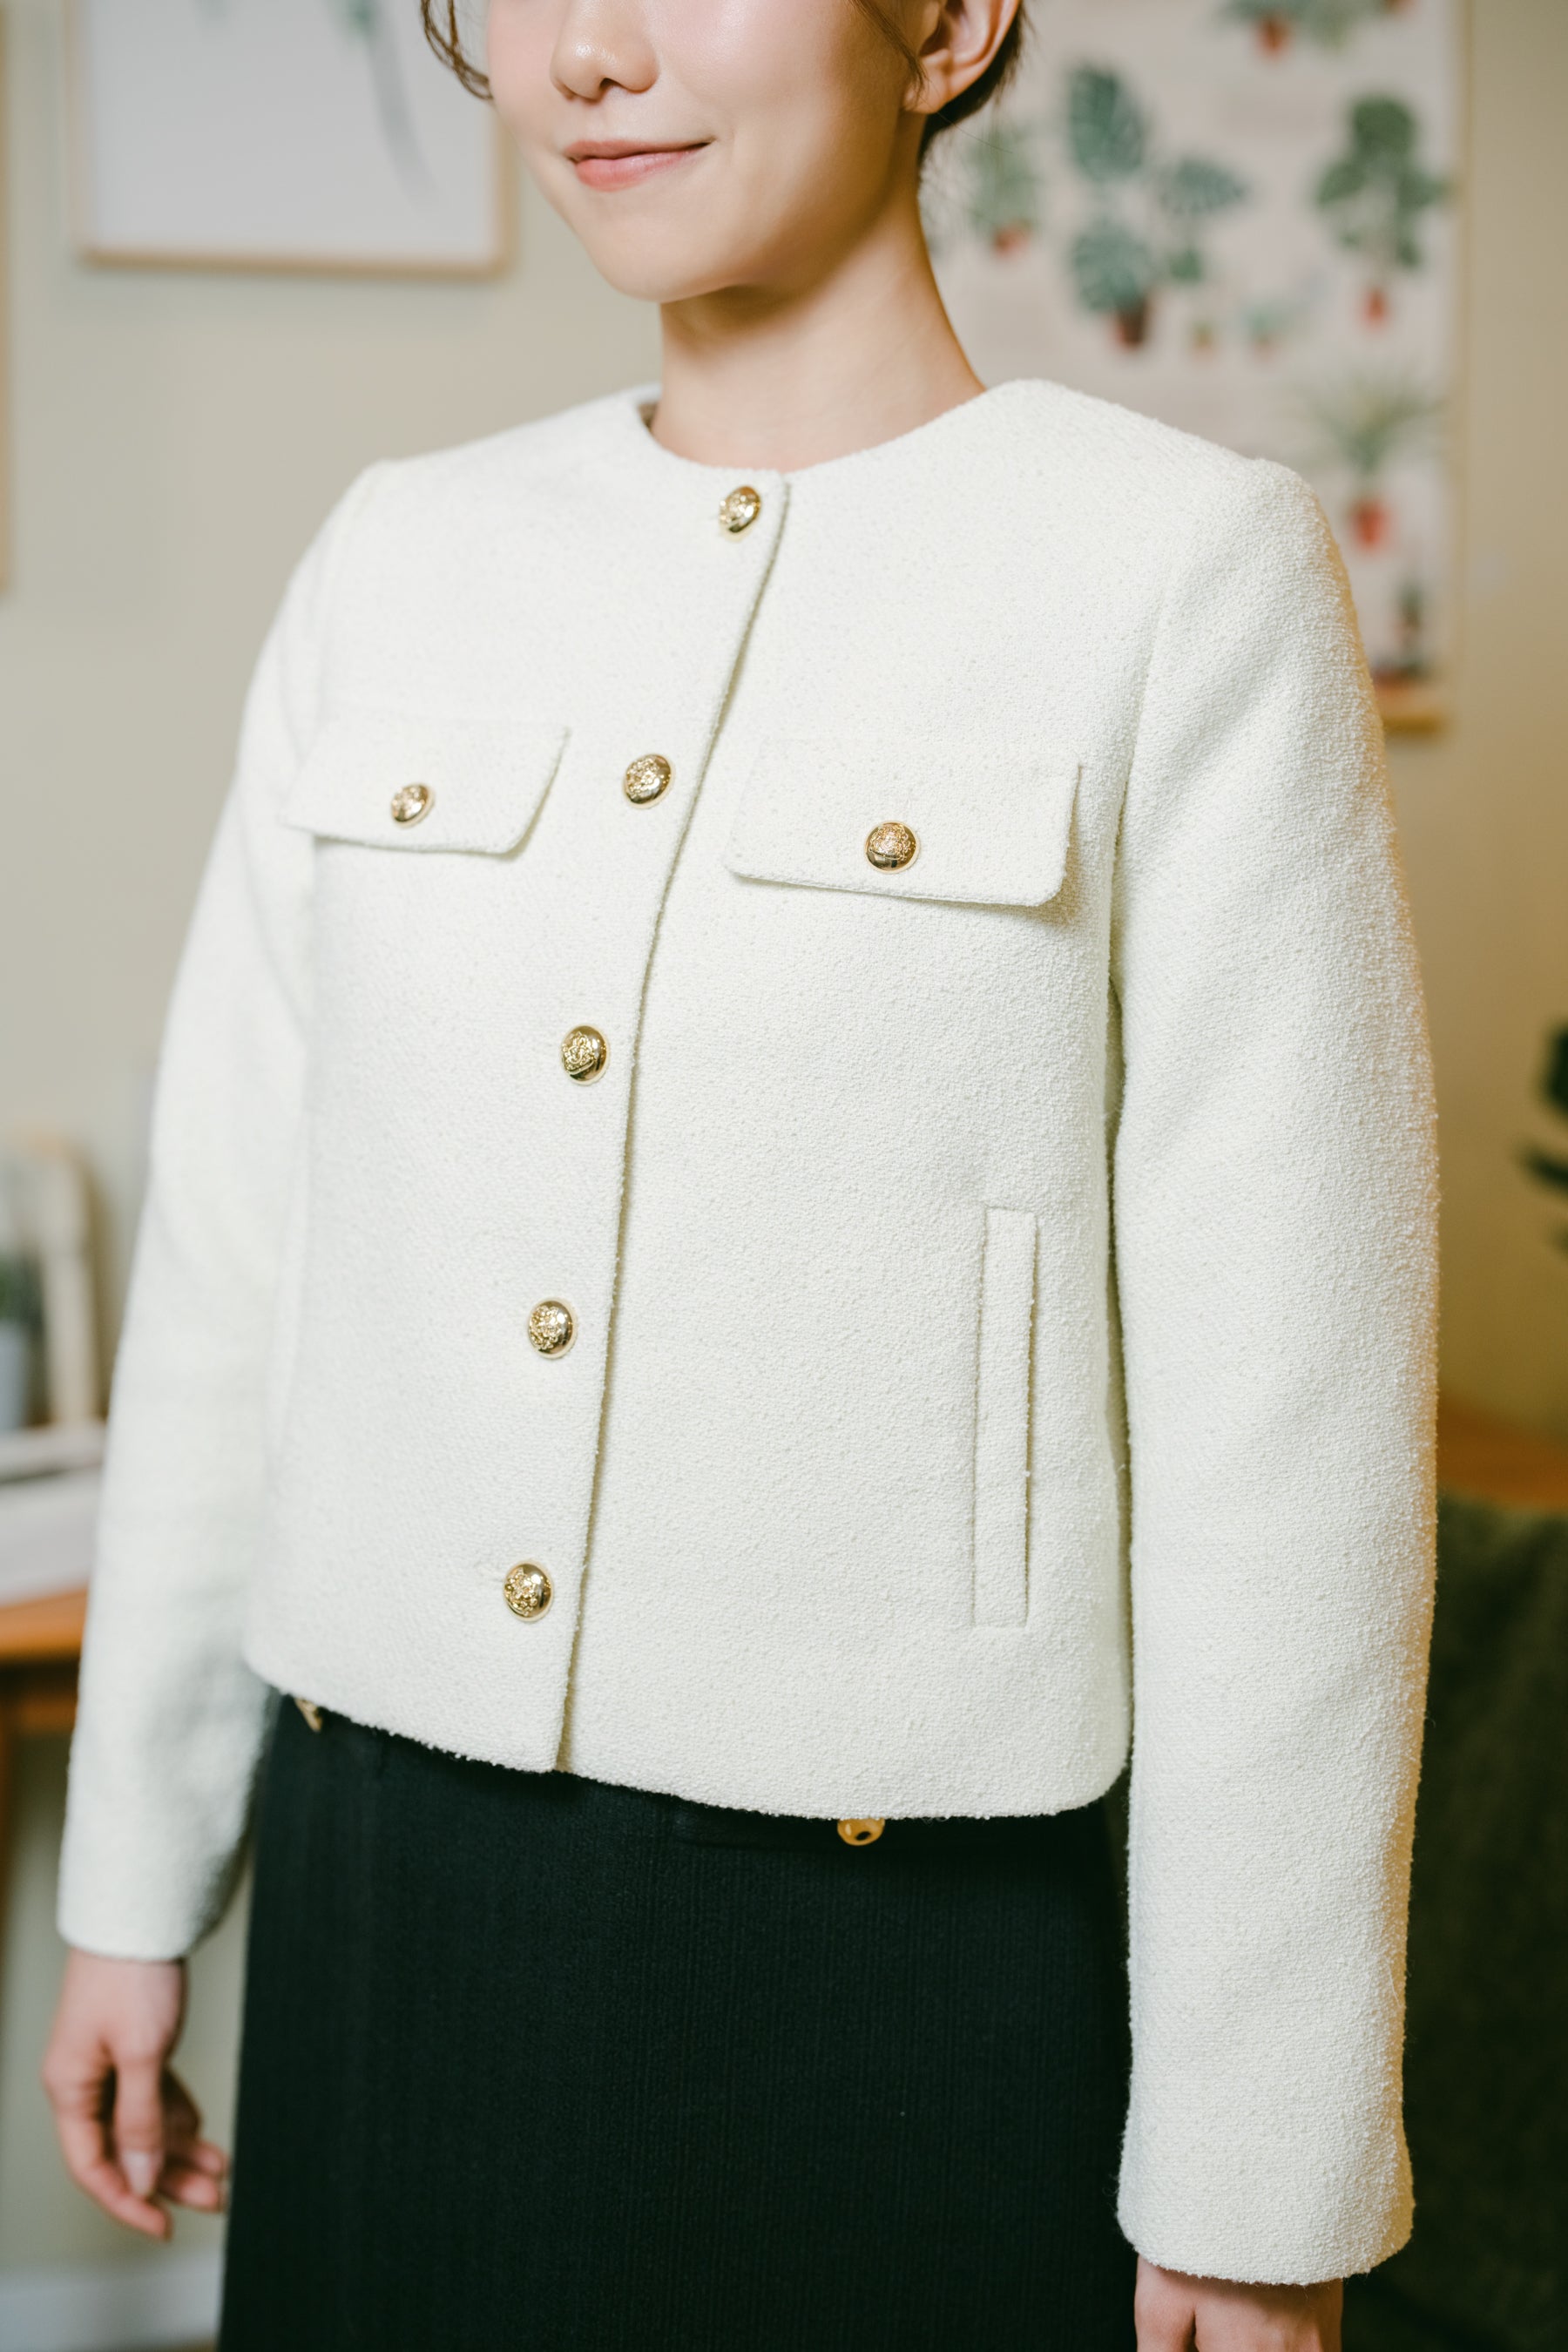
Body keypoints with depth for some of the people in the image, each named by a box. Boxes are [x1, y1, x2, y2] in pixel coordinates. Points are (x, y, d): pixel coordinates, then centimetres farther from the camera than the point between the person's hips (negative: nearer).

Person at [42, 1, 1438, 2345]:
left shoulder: (1186, 573, -10)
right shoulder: (401, 557, 4)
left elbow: (1288, 1422, -11)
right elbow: (229, 1261, 9)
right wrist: (133, 1879, 12)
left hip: (893, 1968, -4)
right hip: (382, 1908, 4)